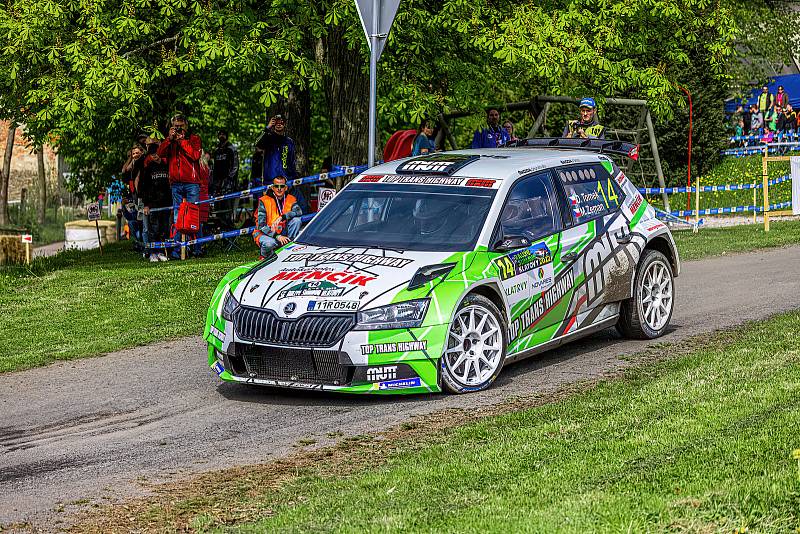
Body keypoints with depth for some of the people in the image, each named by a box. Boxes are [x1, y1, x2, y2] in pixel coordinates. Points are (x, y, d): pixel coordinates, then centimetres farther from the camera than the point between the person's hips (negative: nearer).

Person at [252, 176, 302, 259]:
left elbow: (299, 212, -22)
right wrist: (277, 236, -28)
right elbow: (261, 226, -17)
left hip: (283, 233, 3)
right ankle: (264, 256, -2)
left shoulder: (291, 199, 0)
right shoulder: (264, 201, -12)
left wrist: (282, 217, -35)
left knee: (296, 220, -19)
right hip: (266, 234, -3)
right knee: (270, 243, -38)